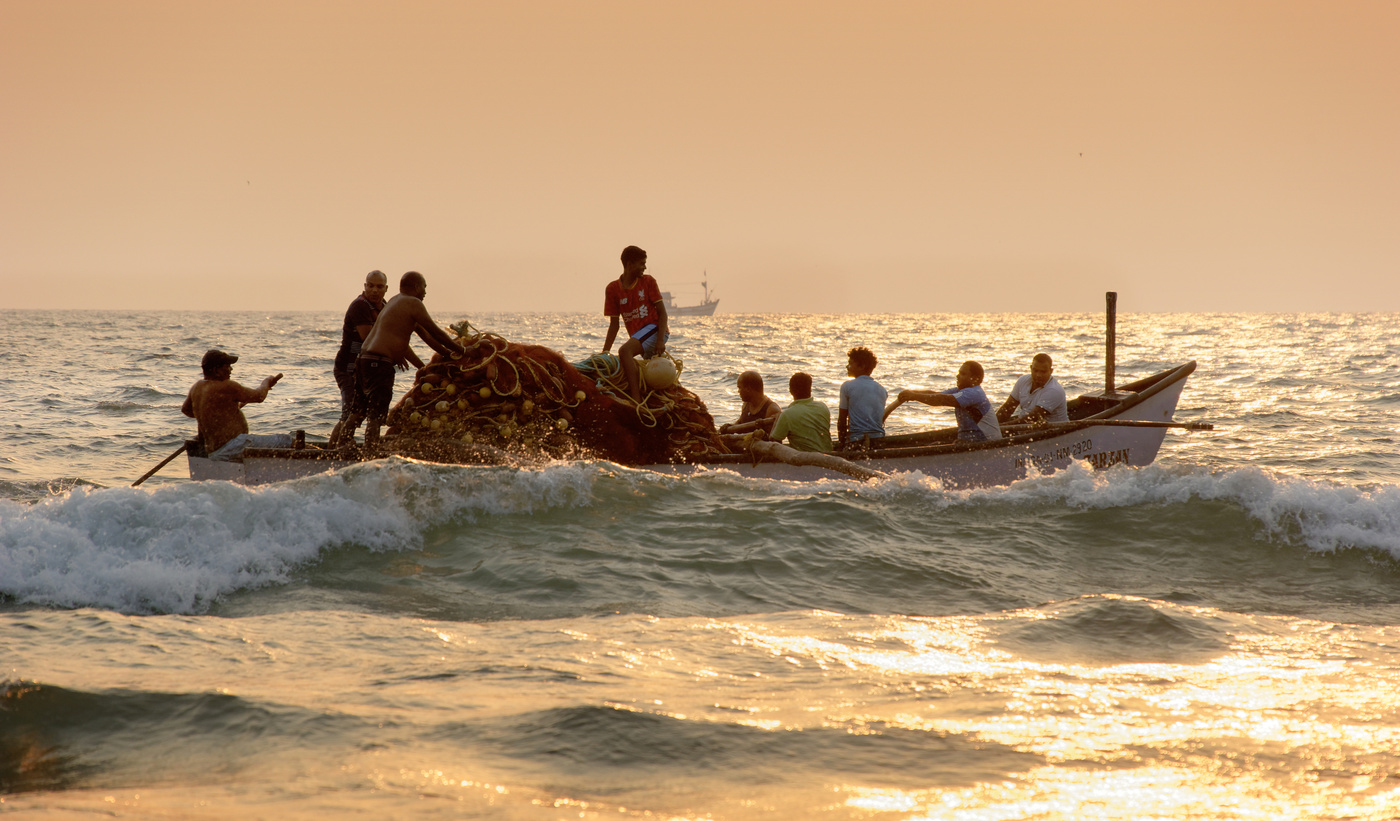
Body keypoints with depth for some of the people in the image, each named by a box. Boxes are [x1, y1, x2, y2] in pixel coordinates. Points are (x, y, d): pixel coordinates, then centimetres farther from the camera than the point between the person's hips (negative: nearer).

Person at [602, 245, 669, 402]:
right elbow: (614, 324, 8)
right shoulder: (612, 289, 5)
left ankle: (636, 401, -40)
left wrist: (660, 340, -17)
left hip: (654, 329, -5)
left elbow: (662, 312, -4)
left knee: (624, 351, -30)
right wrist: (605, 351, -1)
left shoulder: (648, 282, -1)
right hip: (637, 335, 5)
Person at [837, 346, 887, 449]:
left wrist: (841, 442, 8)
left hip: (856, 440, -5)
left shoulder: (847, 386, -1)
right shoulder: (882, 389, 13)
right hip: (879, 440, 5)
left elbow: (841, 420, 1)